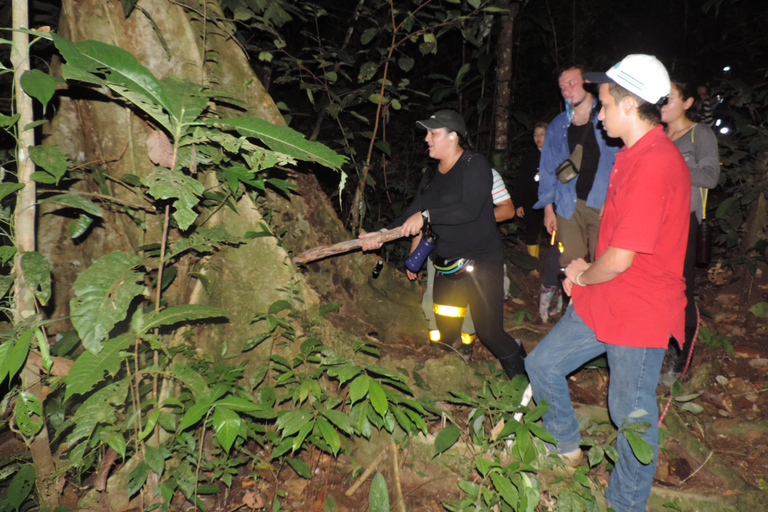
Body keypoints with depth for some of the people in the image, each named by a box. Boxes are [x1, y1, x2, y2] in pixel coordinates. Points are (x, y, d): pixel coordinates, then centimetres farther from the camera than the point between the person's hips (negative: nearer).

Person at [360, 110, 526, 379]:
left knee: (488, 332, -5)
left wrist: (426, 215, -28)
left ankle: (520, 375, 22)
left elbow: (470, 209, -26)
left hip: (482, 262, -7)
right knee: (447, 333, 11)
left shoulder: (475, 165, -11)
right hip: (446, 265, 7)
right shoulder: (431, 177, 11)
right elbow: (412, 216, 9)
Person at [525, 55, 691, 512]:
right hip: (602, 302, 10)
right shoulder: (636, 155, 9)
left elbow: (620, 259, -25)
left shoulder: (655, 165, -25)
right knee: (543, 364, 17)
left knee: (632, 416, 7)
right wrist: (583, 273, 6)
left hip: (640, 315, -9)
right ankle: (567, 448, 38)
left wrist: (583, 275, -5)